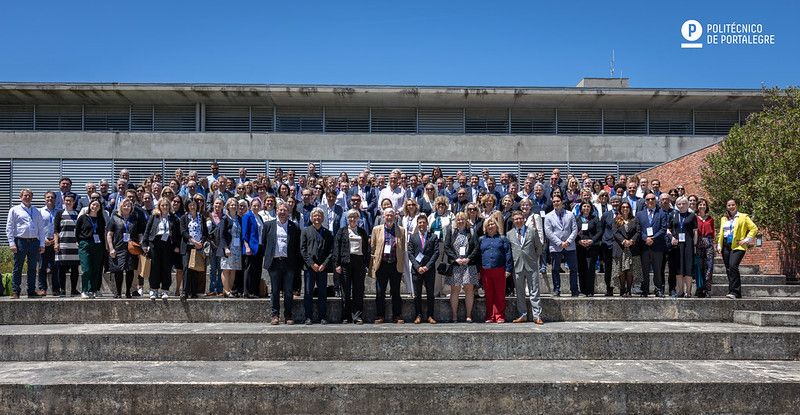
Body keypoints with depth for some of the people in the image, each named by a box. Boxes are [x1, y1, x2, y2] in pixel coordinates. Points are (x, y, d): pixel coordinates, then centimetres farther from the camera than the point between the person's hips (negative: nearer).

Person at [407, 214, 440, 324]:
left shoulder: (433, 237, 5)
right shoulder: (412, 237, 9)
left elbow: (436, 253, -1)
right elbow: (410, 253, 3)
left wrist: (427, 266, -11)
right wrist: (417, 266, -9)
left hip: (429, 269, -1)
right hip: (416, 269, 1)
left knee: (430, 294, 3)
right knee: (417, 294, 3)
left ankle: (430, 316, 9)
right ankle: (418, 315, 10)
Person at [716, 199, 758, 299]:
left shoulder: (743, 217, 5)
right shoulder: (723, 219, 20)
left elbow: (754, 228, 1)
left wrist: (746, 240, -7)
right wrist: (719, 245, 13)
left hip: (737, 246, -6)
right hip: (726, 246, 6)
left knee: (733, 266, -22)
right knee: (728, 269, 3)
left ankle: (734, 292, -21)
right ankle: (736, 293, 12)